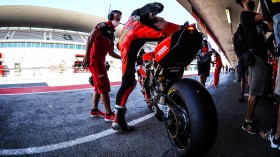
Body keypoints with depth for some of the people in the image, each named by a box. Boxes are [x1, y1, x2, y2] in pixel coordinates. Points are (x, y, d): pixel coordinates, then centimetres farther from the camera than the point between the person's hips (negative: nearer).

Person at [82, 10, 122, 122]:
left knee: (99, 86, 14)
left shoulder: (112, 34, 22)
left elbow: (111, 53, 23)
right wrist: (86, 56, -26)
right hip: (94, 59, -10)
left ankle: (94, 110, 23)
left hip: (100, 60, 10)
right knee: (104, 87, -11)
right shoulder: (103, 25, -5)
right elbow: (90, 38, -17)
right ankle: (109, 114, -7)